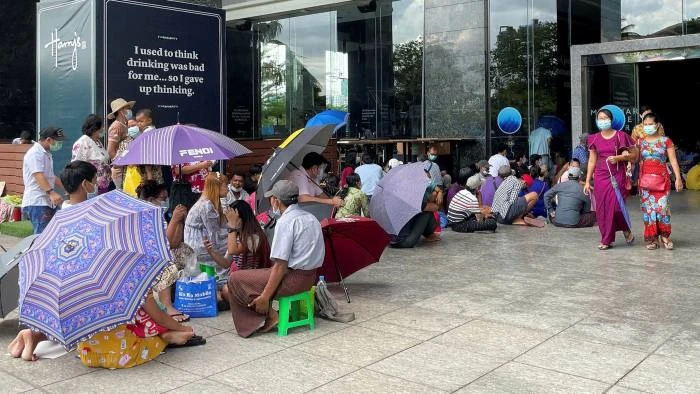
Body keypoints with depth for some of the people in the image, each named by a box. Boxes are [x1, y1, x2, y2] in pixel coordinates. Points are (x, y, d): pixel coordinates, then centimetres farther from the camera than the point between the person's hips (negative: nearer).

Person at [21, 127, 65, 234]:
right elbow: (38, 175, -24)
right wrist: (51, 192, -36)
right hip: (37, 202, -10)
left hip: (48, 202, 10)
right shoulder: (35, 153, -11)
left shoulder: (47, 154, 20)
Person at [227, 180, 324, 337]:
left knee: (235, 279, -1)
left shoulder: (285, 222, -16)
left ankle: (268, 314, -3)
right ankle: (268, 313, 13)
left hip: (294, 278, -9)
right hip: (310, 275, 9)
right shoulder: (310, 218, 11)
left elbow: (281, 265, -20)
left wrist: (265, 297, -15)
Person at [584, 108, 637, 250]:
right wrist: (587, 181, 8)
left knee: (616, 206, -10)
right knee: (601, 208, 1)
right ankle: (606, 239, 12)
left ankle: (626, 230, 18)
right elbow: (592, 161, 11)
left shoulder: (620, 136, -2)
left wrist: (618, 158, -16)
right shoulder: (594, 138, 8)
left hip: (617, 175, -3)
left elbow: (634, 154, 1)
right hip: (600, 176, 3)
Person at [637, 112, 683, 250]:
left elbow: (673, 160, -2)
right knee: (648, 208, 2)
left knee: (662, 207, -9)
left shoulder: (666, 141, 2)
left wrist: (678, 178, -9)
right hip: (645, 179, 2)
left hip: (662, 179, -2)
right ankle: (652, 238, 9)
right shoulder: (640, 142, 8)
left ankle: (664, 236, 8)